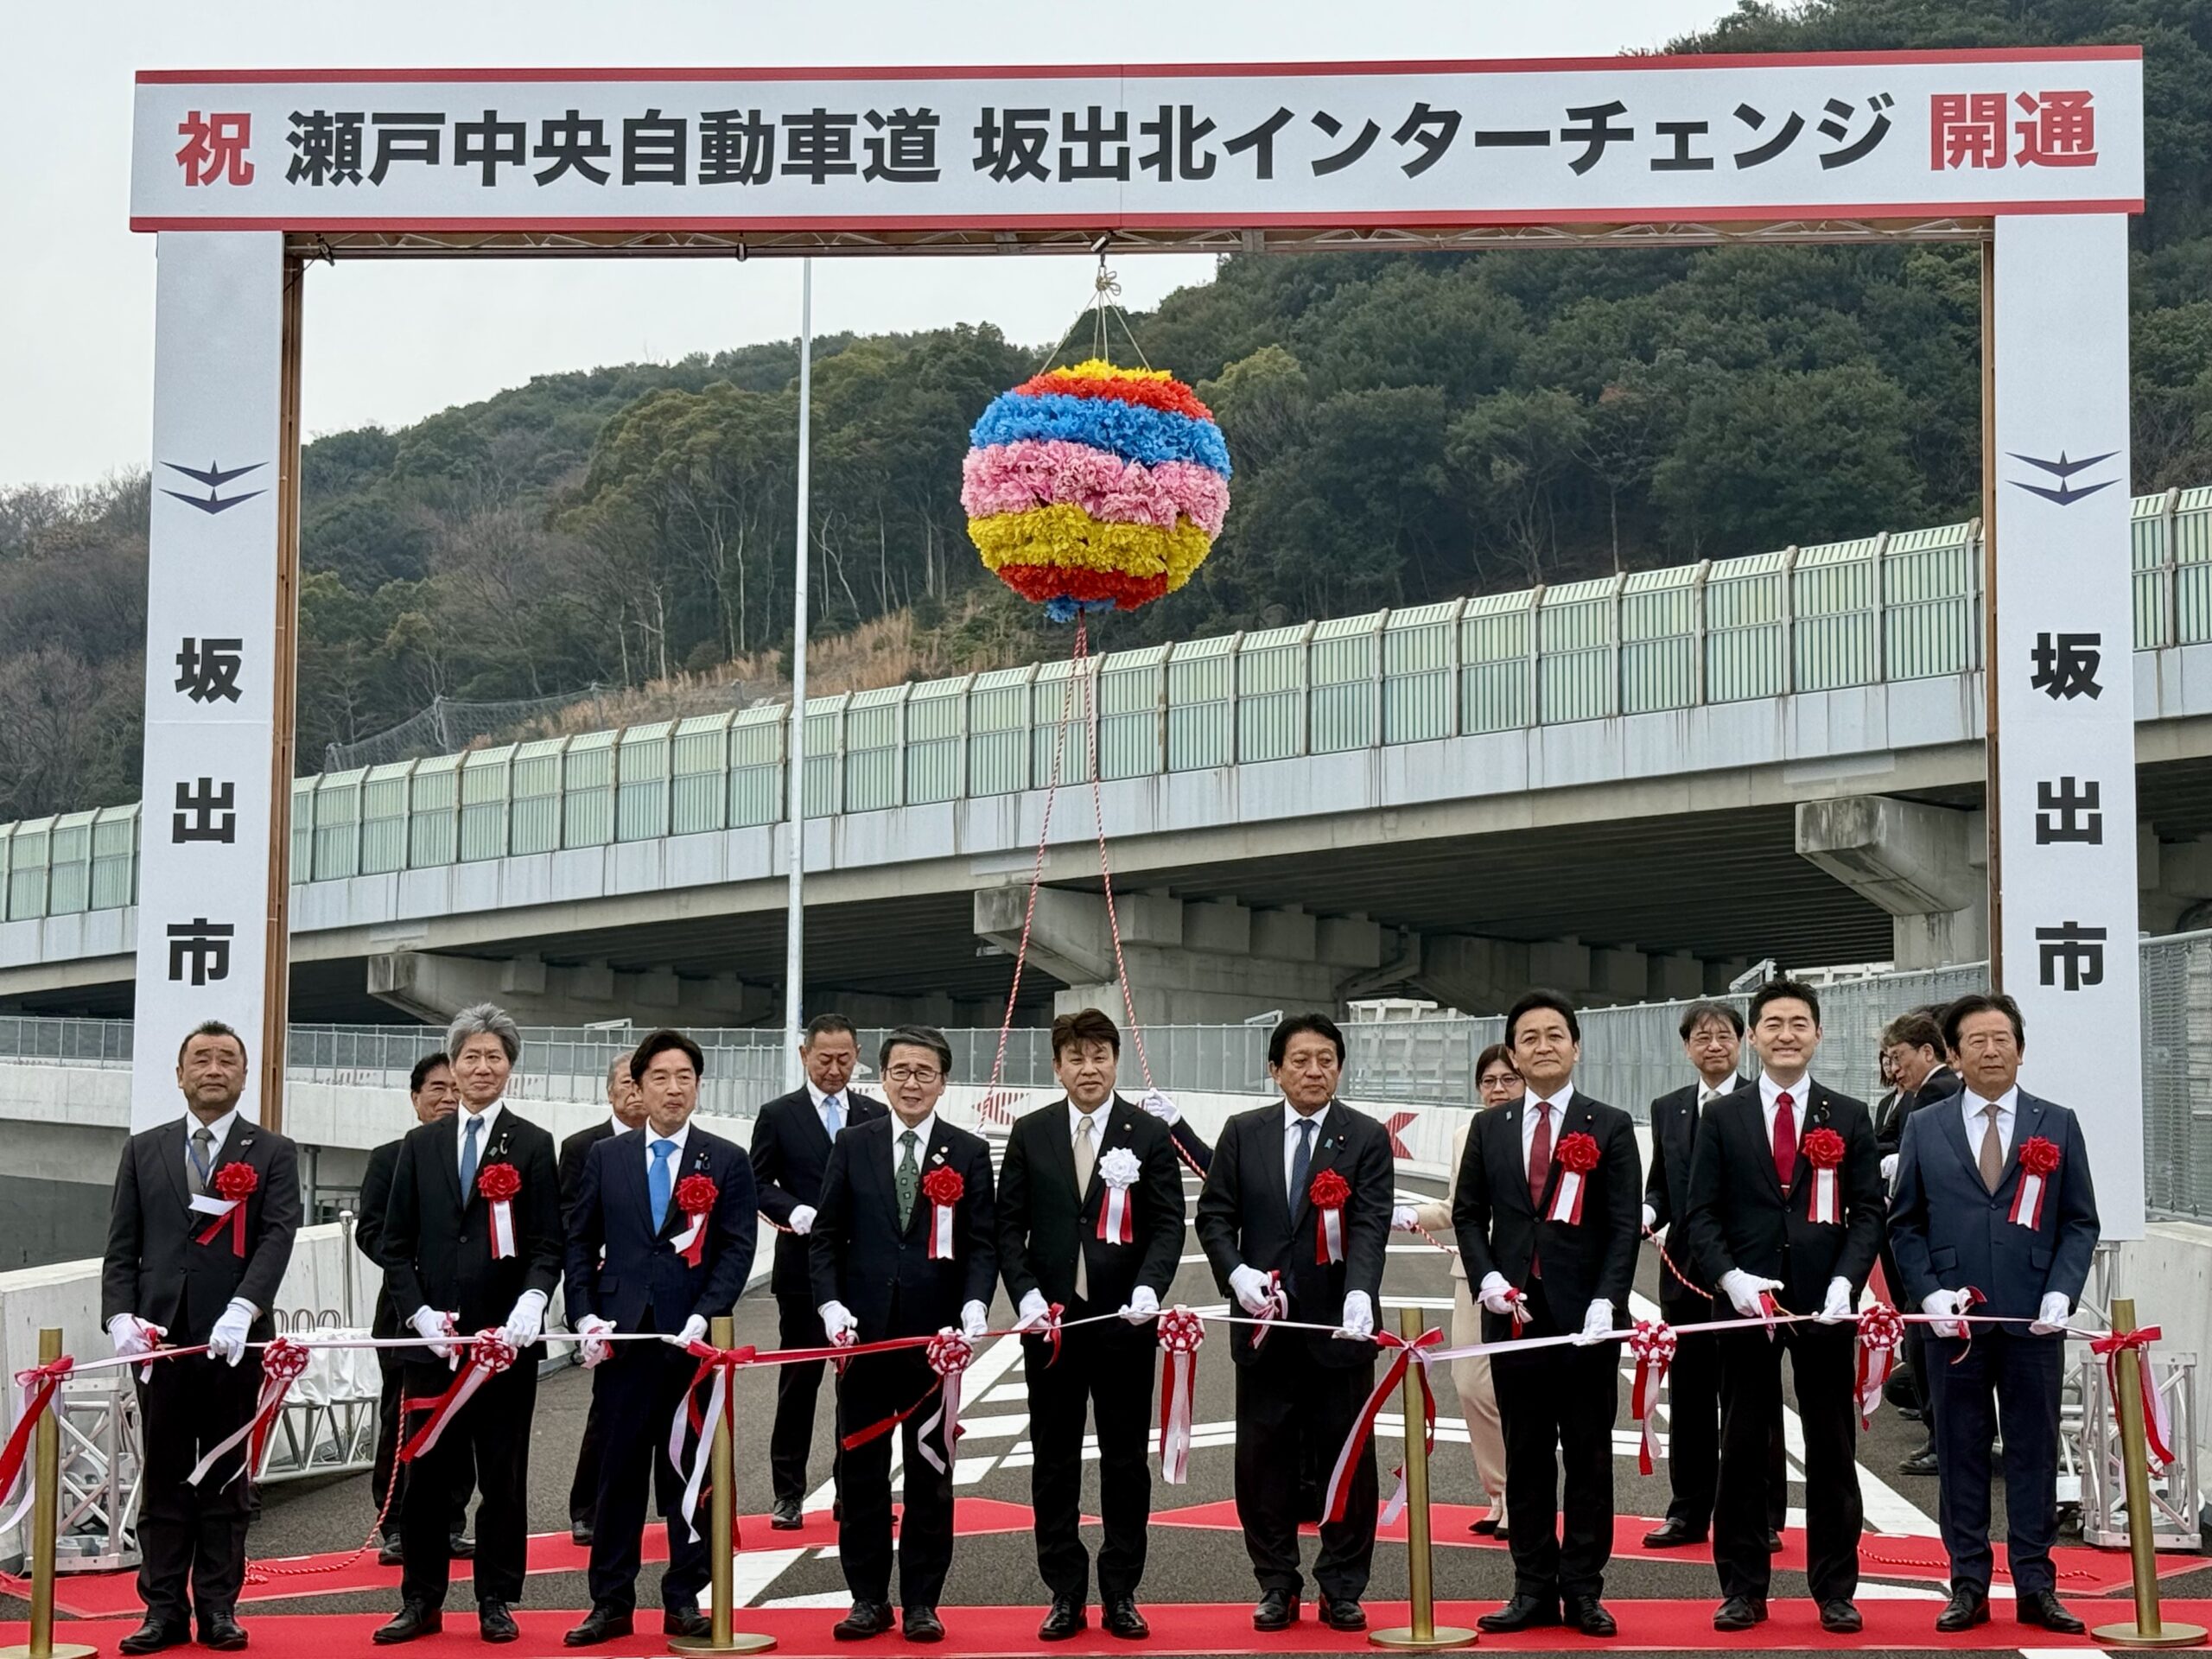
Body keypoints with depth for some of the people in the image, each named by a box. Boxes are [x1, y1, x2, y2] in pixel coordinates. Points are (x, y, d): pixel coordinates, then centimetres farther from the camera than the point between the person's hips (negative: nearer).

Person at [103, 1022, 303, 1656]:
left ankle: (218, 1607, 10)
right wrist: (121, 1316, -6)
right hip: (161, 1338, 2)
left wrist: (242, 1310, -23)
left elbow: (277, 1238, -8)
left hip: (236, 1342, -2)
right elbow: (121, 1247, 10)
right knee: (164, 1480, 4)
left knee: (227, 1480, 4)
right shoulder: (144, 1150, 13)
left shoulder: (273, 1154, 5)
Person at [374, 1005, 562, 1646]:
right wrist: (418, 1312, -5)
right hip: (434, 1340, 2)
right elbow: (396, 1244, 9)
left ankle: (496, 1603, 13)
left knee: (503, 1475, 4)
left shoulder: (532, 1146, 3)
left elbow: (547, 1247, 0)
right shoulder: (420, 1145, 10)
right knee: (427, 1473, 5)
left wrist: (532, 1301, -19)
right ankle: (422, 1600, 13)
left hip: (506, 1336, -2)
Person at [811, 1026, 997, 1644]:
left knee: (930, 1473, 4)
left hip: (936, 1336, -1)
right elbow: (825, 1235, 6)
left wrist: (975, 1305, -16)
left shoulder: (969, 1153, 3)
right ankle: (869, 1599, 15)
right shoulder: (853, 1146, 6)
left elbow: (983, 1243, 1)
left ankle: (922, 1602, 12)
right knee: (861, 1471, 6)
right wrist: (830, 1303, -8)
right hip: (864, 1333, 1)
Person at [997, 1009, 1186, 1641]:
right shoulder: (1030, 1134, 5)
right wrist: (1027, 1293, -9)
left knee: (1126, 1462, 5)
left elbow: (1169, 1224, -2)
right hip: (1049, 1321, 1)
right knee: (1054, 1463, 5)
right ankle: (1065, 1595, 12)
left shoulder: (1149, 1136, 1)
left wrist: (1149, 1288, -18)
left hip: (1124, 1322, -1)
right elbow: (1010, 1225, 5)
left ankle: (1121, 1594, 14)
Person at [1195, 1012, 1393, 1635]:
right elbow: (1214, 1216, 6)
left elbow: (1370, 1228, -11)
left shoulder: (1367, 1139, -1)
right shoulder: (1243, 1134, 6)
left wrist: (1359, 1294, -28)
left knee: (1349, 1459, 4)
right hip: (1265, 1323, 2)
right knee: (1264, 1460, 6)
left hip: (1340, 1325, -2)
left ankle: (1342, 1589, 14)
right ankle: (1276, 1585, 16)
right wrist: (1237, 1273, -12)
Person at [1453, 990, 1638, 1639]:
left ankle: (1583, 1590, 7)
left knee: (1588, 1457, 2)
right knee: (1526, 1457, 6)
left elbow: (1624, 1225, -3)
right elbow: (1468, 1214, 12)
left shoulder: (1610, 1127, 1)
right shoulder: (1489, 1129, 10)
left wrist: (1605, 1303, -14)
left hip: (1585, 1317, -2)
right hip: (1514, 1313, 3)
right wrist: (1487, 1277, -5)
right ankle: (1534, 1589, 10)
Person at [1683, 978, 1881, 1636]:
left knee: (1832, 1451, 5)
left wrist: (1845, 1281, -12)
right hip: (1746, 1302, 0)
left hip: (1824, 1304, 0)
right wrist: (1730, 1277, -13)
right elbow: (1702, 1213, 2)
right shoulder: (1723, 1117, 5)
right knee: (1742, 1450, 4)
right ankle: (1742, 1589, 11)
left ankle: (1835, 1590, 12)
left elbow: (1868, 1211, 3)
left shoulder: (1849, 1117, 6)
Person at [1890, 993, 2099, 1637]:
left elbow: (2080, 1222, 5)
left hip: (2033, 1320, 0)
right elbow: (1904, 1224, 7)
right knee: (1961, 1454, 4)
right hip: (1955, 1319, 0)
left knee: (2034, 1452, 4)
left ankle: (2035, 1587, 10)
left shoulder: (2058, 1125, 6)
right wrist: (1929, 1293, -7)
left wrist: (2061, 1294, -9)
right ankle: (1968, 1585, 11)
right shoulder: (1924, 1129, 6)